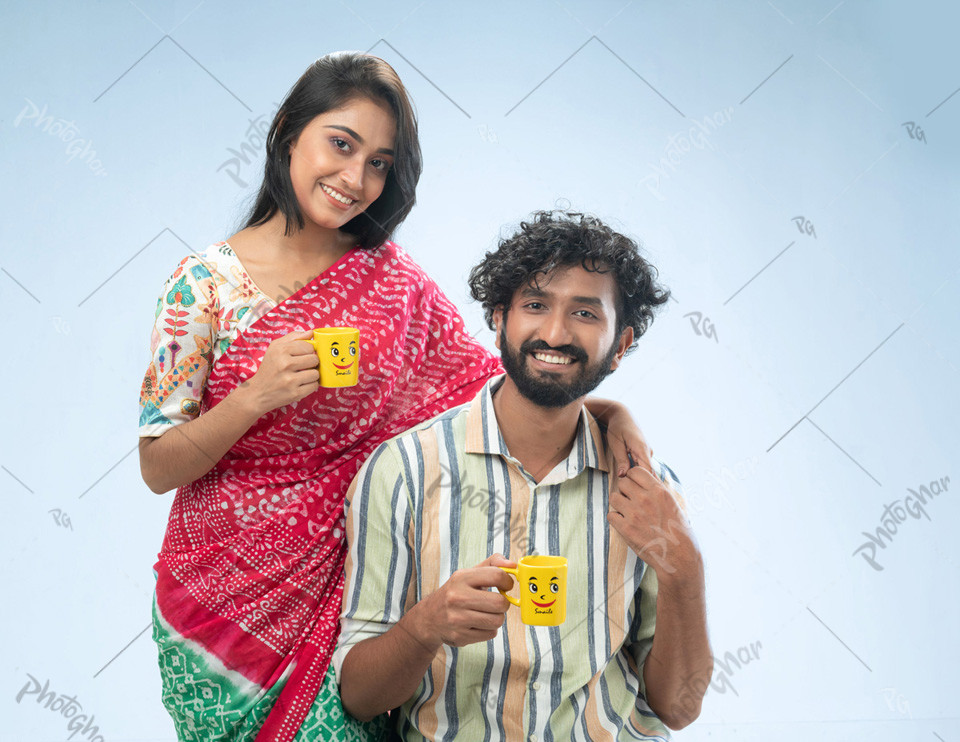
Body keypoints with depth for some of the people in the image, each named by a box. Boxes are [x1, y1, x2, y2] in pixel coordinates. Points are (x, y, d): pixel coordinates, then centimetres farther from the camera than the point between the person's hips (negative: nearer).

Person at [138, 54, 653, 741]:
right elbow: (158, 468, -8)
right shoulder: (207, 283, -7)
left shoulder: (392, 280, 0)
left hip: (344, 593, 2)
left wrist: (604, 406, -19)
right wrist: (254, 397, -24)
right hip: (227, 593, -1)